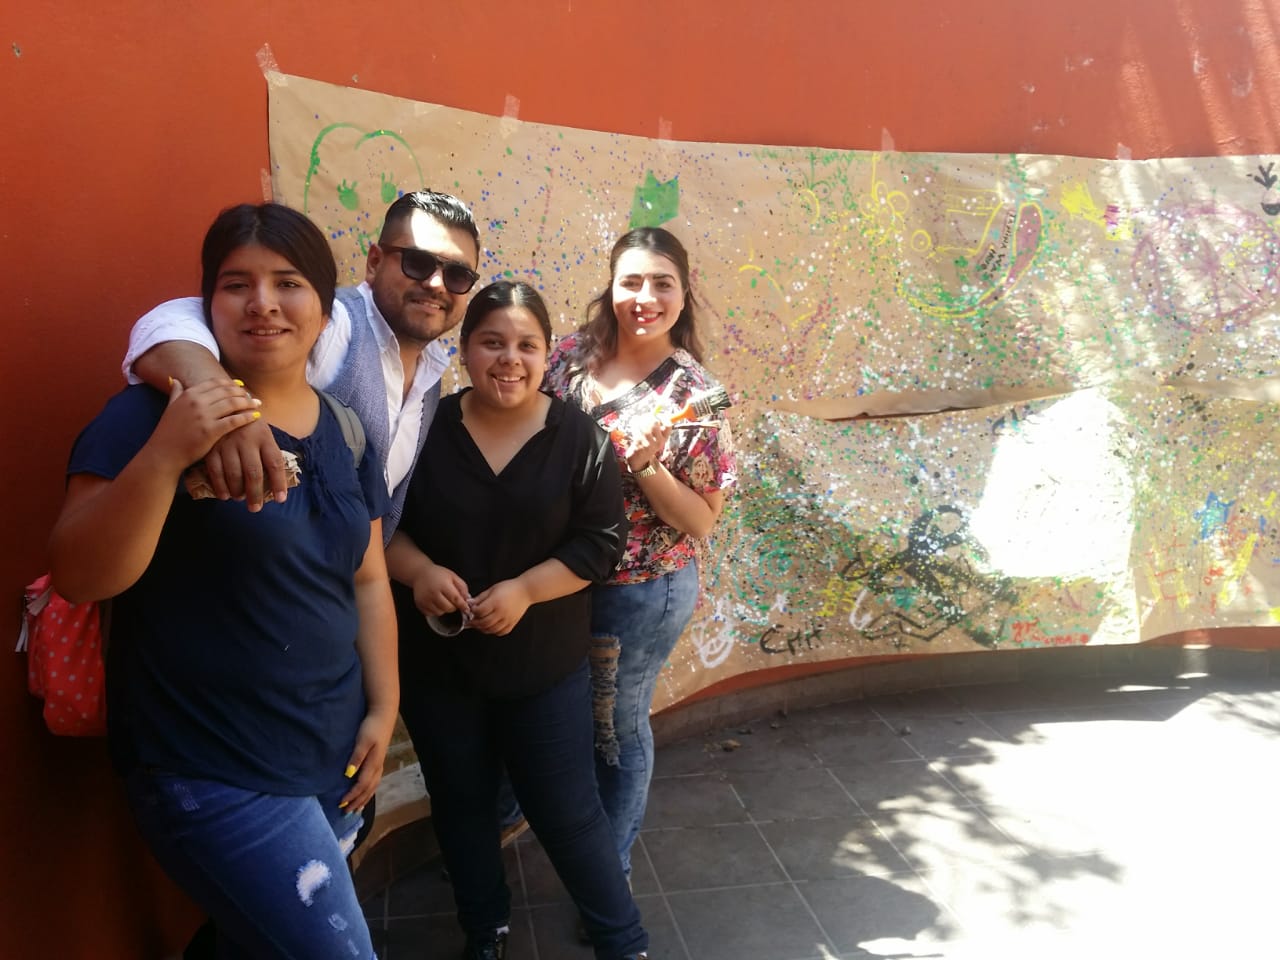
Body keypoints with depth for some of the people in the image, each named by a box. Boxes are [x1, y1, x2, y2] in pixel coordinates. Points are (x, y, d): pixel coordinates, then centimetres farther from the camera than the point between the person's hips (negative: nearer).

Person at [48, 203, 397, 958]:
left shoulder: (344, 430, 5)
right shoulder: (157, 413, -12)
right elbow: (79, 578, -19)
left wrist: (384, 709, 7)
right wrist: (164, 455, -32)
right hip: (212, 775, -6)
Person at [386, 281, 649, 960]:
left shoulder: (579, 437, -8)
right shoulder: (424, 428, -7)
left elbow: (601, 541, -8)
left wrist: (525, 589, -21)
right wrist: (417, 570, -19)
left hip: (544, 664, -2)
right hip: (435, 661, 2)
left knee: (567, 810, 8)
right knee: (460, 803, 19)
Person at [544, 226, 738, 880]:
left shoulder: (693, 394, -16)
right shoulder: (574, 353, -5)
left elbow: (701, 522, -13)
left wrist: (645, 463, -28)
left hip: (639, 593, -4)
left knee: (616, 727, 15)